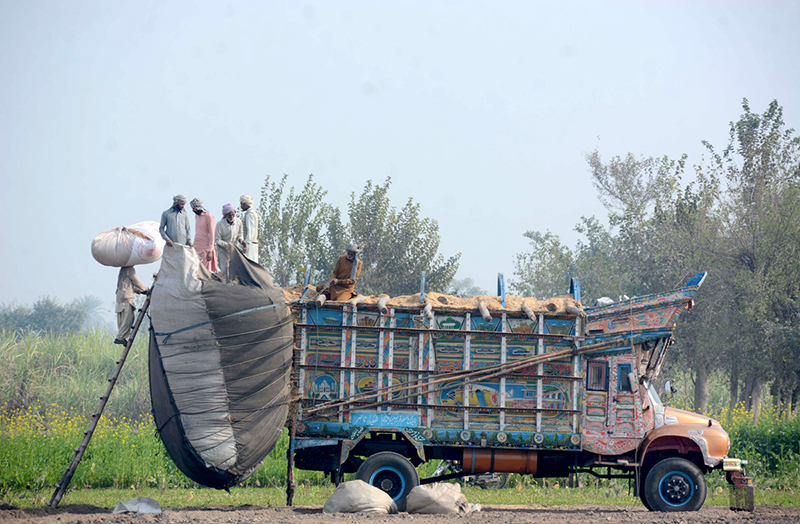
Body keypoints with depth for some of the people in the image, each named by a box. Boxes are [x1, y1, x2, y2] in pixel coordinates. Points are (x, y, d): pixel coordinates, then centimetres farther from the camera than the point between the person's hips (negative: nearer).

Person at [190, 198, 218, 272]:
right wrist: (193, 245, 15)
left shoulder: (208, 216, -10)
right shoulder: (196, 216, 13)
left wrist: (210, 250, -16)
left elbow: (211, 234, -12)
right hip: (197, 246, 7)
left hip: (205, 248, -7)